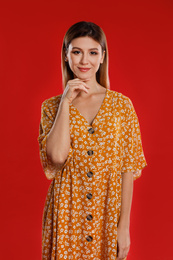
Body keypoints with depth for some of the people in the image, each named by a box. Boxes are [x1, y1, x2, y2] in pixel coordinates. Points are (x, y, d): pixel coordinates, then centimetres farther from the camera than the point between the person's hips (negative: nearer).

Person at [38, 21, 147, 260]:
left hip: (107, 214, 0)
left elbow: (128, 168, -4)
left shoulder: (121, 104, -2)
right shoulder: (51, 107, 1)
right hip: (67, 214, 1)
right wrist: (66, 102, -14)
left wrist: (124, 226, -7)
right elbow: (57, 157, -16)